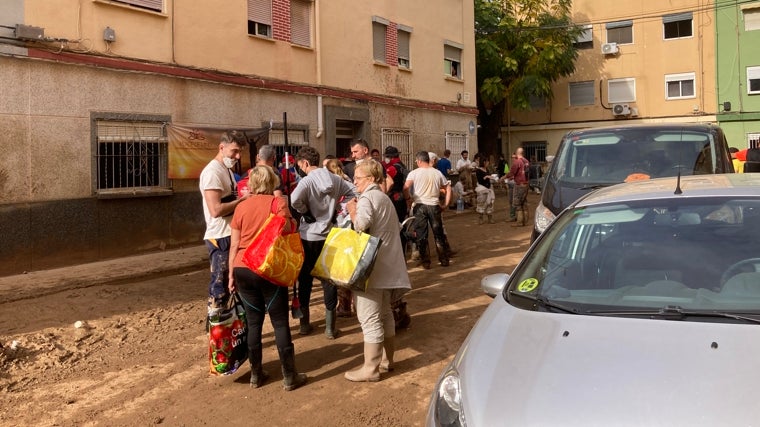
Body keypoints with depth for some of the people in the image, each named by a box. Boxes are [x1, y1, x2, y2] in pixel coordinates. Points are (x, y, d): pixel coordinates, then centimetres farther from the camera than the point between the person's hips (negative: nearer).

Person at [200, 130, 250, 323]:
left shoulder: (226, 169, 14)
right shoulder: (213, 172, -17)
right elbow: (216, 210, -26)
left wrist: (244, 196, 5)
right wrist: (243, 199, -18)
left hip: (230, 235, 10)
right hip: (220, 238, -10)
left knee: (228, 283, 18)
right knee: (220, 284, -4)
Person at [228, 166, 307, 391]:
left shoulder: (241, 206, 6)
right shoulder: (278, 202, -2)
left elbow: (234, 244, 7)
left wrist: (231, 273, 13)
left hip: (243, 268, 3)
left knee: (253, 322, 11)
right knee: (280, 322, 3)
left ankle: (256, 374, 18)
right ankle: (289, 376, 8)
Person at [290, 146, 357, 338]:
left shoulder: (307, 181, -14)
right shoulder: (335, 179, 0)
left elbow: (294, 200, -30)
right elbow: (353, 193, 3)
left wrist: (306, 212, -12)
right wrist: (337, 209, 4)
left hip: (309, 237, -3)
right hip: (330, 235, 3)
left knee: (305, 279, 12)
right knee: (329, 279, 8)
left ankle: (304, 323, 20)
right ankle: (330, 327, 11)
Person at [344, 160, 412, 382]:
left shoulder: (367, 198, -11)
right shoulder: (384, 198, 19)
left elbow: (361, 224, -25)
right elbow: (395, 228, 21)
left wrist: (352, 209, -8)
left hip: (371, 267, -10)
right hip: (387, 266, 10)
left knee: (369, 318, -5)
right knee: (385, 313, 18)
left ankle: (371, 368, -1)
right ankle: (387, 359, 28)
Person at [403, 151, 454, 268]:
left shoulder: (414, 173, -3)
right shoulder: (437, 173, 8)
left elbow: (406, 187, -18)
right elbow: (448, 188, 9)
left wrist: (408, 199, -5)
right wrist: (445, 204, 11)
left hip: (419, 206, -3)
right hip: (434, 206, 3)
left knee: (421, 235, 6)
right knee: (439, 233, 14)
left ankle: (425, 262, 7)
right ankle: (444, 259, 18)